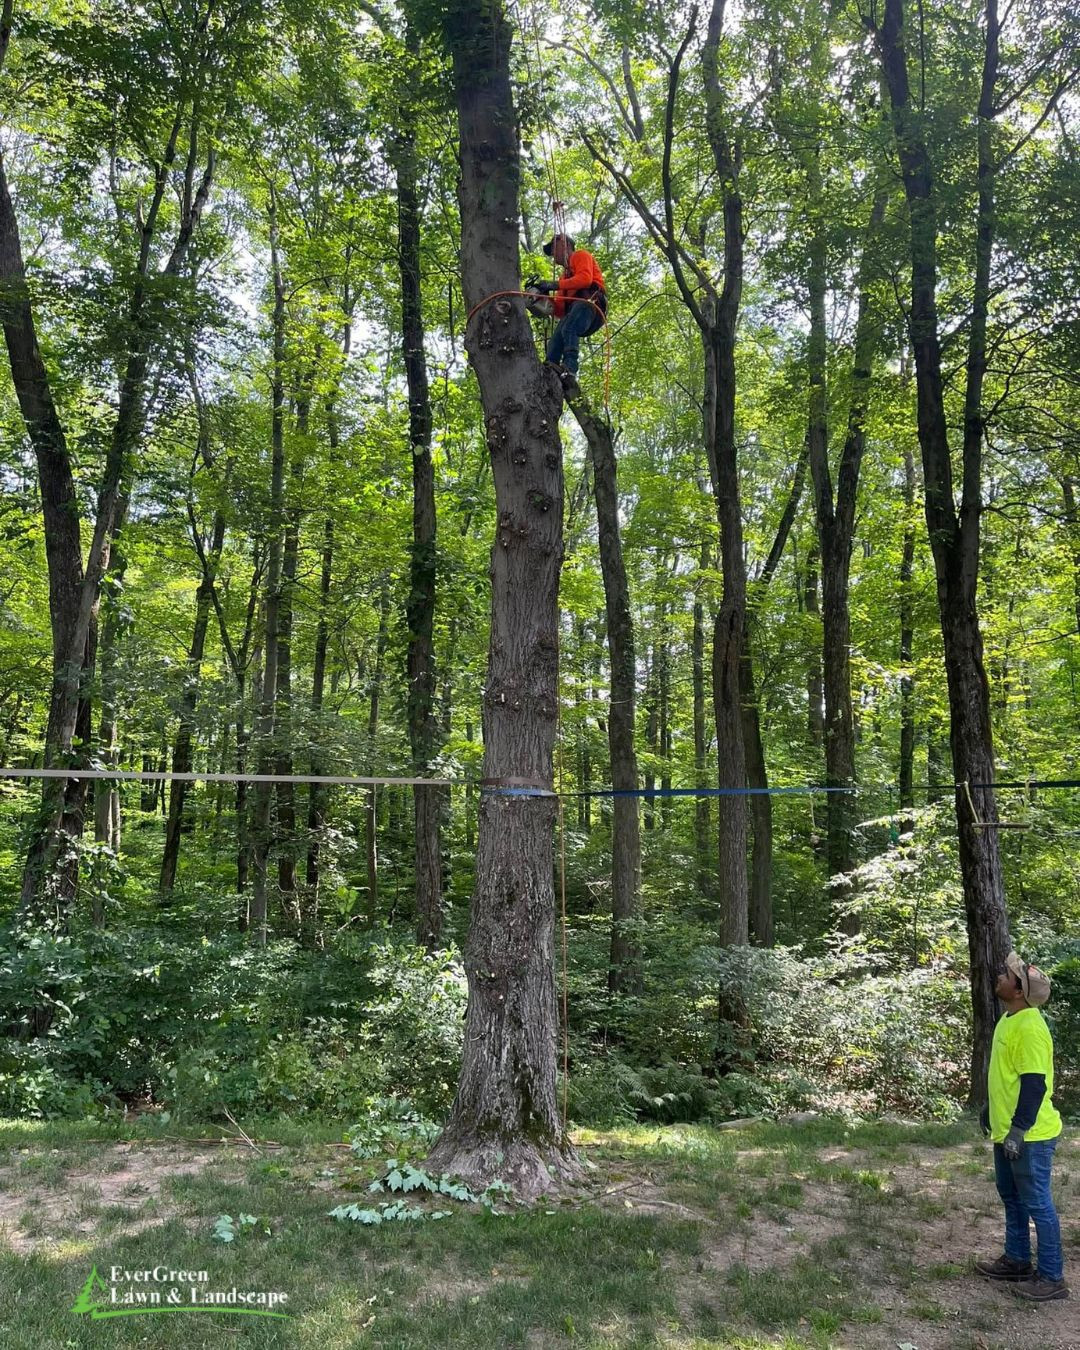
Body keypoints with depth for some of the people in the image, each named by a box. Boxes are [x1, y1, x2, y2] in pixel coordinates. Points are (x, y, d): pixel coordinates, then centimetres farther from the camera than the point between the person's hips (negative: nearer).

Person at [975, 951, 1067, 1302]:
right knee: (1011, 1197, 20)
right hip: (1006, 1130, 10)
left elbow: (1034, 1084, -25)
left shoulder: (1030, 1028, -24)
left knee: (1037, 1204, 2)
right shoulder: (1009, 1020, 7)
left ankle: (1052, 1278, 14)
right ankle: (1017, 1260, 34)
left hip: (1029, 1135, -10)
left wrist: (1018, 1129, -24)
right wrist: (990, 1108, 25)